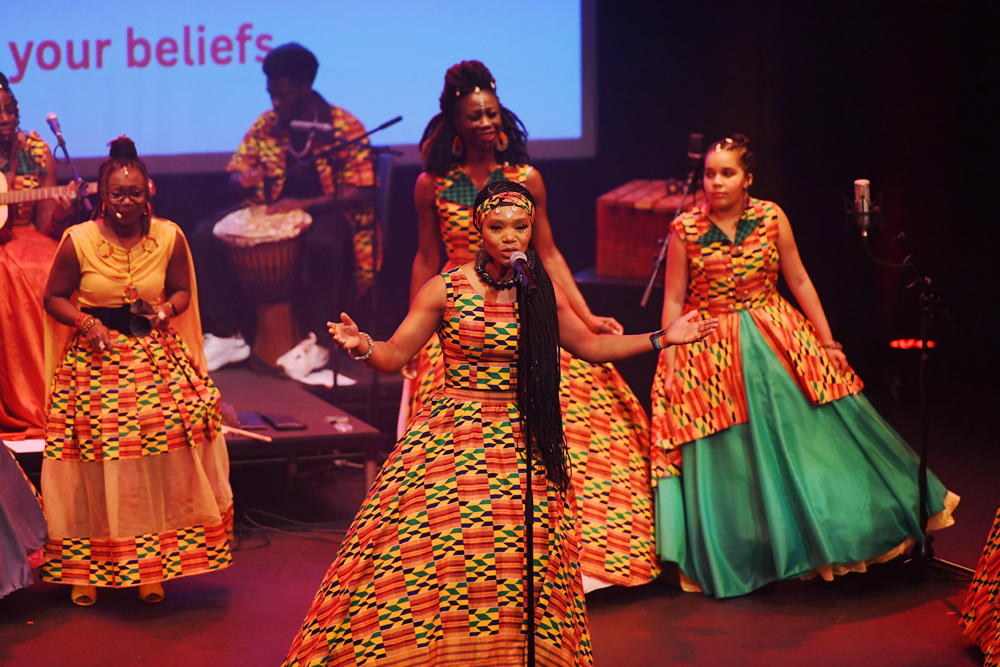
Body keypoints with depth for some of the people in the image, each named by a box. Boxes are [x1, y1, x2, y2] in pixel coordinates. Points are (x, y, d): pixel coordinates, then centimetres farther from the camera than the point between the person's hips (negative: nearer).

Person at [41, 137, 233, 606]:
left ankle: (152, 568, 12)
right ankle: (86, 569, 14)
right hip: (95, 359, -2)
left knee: (159, 469, -3)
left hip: (156, 359, 2)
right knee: (93, 472, -2)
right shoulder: (78, 241, -7)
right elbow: (54, 297, 3)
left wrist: (168, 309, -10)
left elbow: (182, 290, 11)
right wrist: (84, 322, -14)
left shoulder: (169, 237, -1)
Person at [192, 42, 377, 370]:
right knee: (207, 237, -16)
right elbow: (235, 174, 10)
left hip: (326, 209, -5)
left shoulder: (345, 127, -10)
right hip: (272, 209, 5)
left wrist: (304, 204, -28)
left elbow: (360, 194, -15)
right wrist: (244, 180, -18)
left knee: (323, 246, -40)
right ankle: (227, 336, -7)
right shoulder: (265, 125, 4)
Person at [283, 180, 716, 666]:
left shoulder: (543, 294, 5)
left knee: (520, 563, -4)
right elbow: (393, 355, -4)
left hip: (521, 442, 2)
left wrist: (662, 339, 15)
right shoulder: (446, 290, -4)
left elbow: (591, 346, 19)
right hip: (451, 439, -2)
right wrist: (361, 346, -26)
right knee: (430, 554, -11)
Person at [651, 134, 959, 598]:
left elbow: (799, 282, 3)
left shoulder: (771, 217, -4)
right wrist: (669, 367, -8)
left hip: (776, 344, 1)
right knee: (726, 460, 4)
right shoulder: (685, 229, -7)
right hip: (711, 356, -1)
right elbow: (673, 301, -3)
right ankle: (733, 561, 20)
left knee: (806, 433, 3)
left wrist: (827, 342, 2)